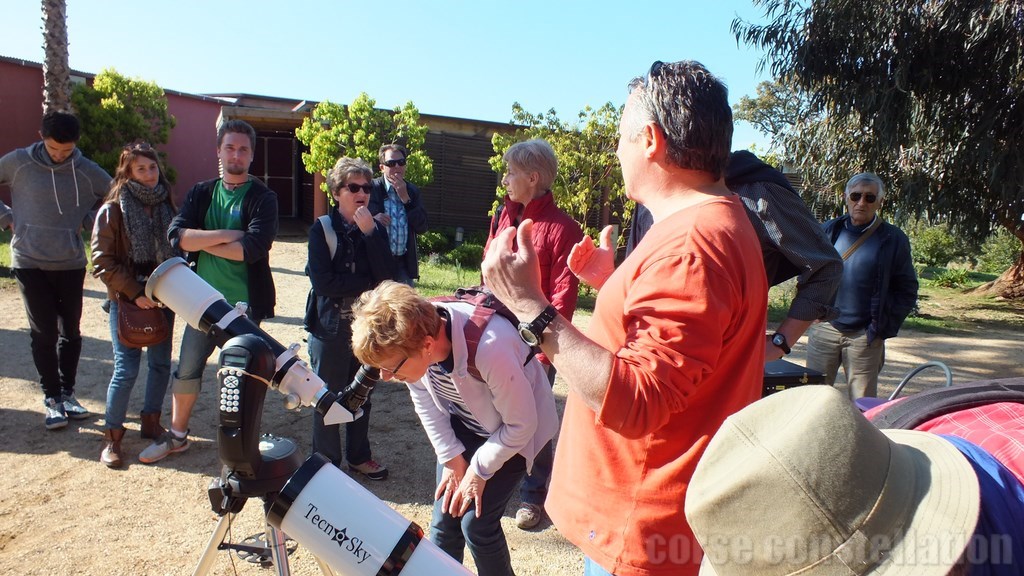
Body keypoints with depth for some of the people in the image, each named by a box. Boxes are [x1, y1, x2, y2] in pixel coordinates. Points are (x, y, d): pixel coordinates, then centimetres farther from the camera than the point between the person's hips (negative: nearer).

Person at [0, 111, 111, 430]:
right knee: (44, 333, 1)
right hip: (30, 263, -1)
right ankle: (52, 398, 14)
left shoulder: (87, 171, -3)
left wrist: (90, 220, -1)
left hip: (71, 263, 1)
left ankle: (67, 392, 24)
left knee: (71, 331, 8)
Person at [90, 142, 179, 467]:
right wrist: (135, 293, -16)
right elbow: (102, 261, -9)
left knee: (161, 363, 10)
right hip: (127, 301, -5)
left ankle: (151, 422, 27)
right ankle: (112, 436, 13)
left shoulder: (165, 206, 8)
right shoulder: (113, 210, -7)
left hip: (163, 299, 5)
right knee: (126, 369, -4)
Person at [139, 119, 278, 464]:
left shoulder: (262, 198, -6)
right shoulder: (201, 193, 7)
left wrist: (202, 242, -11)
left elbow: (254, 247, -22)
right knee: (186, 370, 14)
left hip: (244, 303, -4)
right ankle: (177, 436, 33)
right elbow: (177, 235, -8)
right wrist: (227, 234, -18)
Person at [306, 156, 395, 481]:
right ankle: (326, 463, 25)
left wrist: (370, 232, -17)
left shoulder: (376, 230, 3)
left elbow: (386, 275, -11)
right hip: (330, 327, -3)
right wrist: (368, 283, -13)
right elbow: (323, 282, -18)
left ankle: (359, 456, 33)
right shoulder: (322, 230, -7)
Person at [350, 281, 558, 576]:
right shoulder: (409, 338, -24)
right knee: (444, 520, 4)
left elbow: (522, 425, -24)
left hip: (510, 432, -4)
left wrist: (478, 471, -14)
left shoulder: (491, 349, -41)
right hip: (462, 423, 5)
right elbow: (425, 405, -4)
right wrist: (452, 458, -5)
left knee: (476, 523, -7)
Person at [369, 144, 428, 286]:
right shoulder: (372, 189, 0)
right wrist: (374, 221, -23)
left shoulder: (412, 191, 9)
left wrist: (405, 198, -8)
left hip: (404, 264, 3)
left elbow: (422, 227, 0)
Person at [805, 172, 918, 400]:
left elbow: (907, 290, 3)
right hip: (824, 329, 2)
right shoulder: (828, 231, 6)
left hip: (865, 335, -1)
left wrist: (883, 327, -5)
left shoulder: (893, 239, 1)